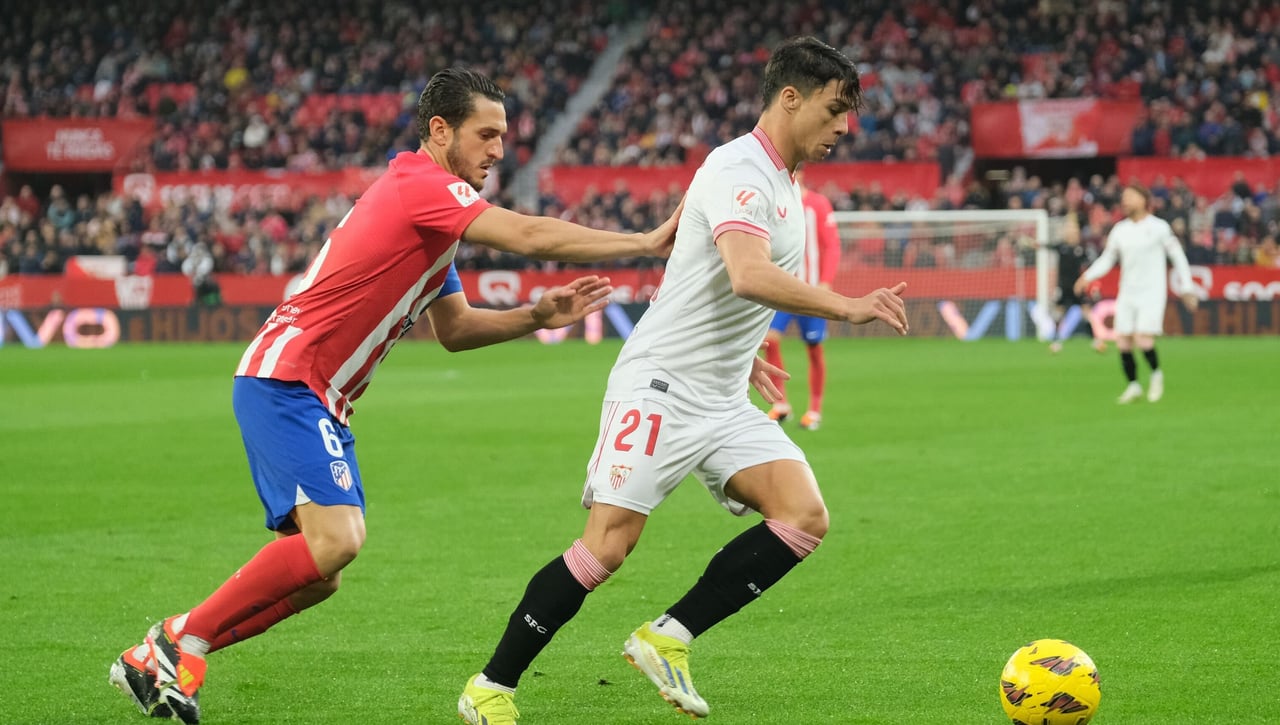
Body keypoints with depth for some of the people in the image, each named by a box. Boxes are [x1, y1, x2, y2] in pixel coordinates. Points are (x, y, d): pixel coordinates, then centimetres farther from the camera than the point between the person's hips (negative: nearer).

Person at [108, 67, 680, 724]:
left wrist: (539, 315, 9)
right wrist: (649, 242, -14)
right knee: (335, 538, -25)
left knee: (319, 576, 5)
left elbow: (453, 329, 24)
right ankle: (183, 639, -13)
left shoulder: (433, 215, 19)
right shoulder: (419, 186, -13)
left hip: (317, 400, 10)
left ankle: (155, 658, 11)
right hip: (285, 380, -10)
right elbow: (531, 237, -21)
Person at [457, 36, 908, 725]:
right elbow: (749, 275, -33)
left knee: (805, 516, -11)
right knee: (607, 545, -14)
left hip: (724, 401, 9)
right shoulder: (737, 170, -15)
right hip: (659, 387, -9)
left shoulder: (780, 183, 15)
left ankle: (668, 638, -3)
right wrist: (845, 307, -34)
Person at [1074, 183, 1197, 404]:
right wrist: (1087, 276, -4)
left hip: (1152, 293, -5)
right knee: (1123, 342, -1)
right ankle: (1133, 386, 16)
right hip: (1127, 293, 5)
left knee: (1143, 340, -16)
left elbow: (1178, 257, 1)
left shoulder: (1158, 227, -4)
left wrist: (1186, 289, 0)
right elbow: (1107, 259, 13)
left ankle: (1156, 373, 11)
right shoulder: (1120, 230, 8)